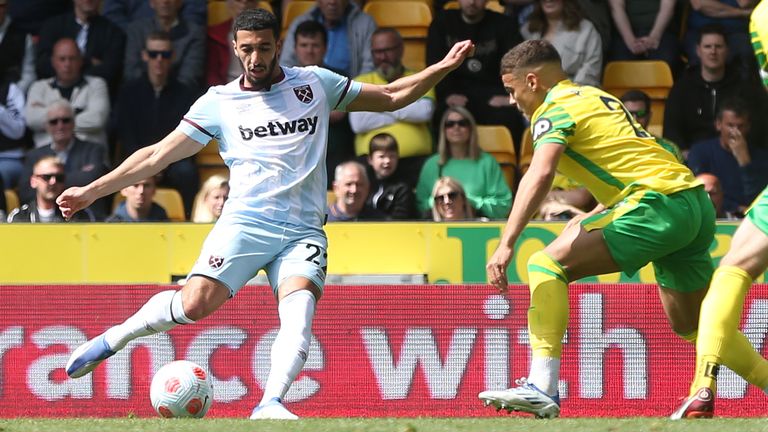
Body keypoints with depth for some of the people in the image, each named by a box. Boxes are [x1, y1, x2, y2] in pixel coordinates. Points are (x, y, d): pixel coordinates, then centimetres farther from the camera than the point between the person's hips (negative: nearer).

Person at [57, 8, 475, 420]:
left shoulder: (315, 84, 13)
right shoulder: (218, 102, 9)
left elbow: (390, 96, 22)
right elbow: (158, 155, 11)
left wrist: (441, 68, 10)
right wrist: (92, 191, 8)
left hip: (303, 230, 1)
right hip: (245, 221, -1)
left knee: (299, 309, -27)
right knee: (196, 302, -21)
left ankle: (270, 404, -38)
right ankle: (114, 337, 2)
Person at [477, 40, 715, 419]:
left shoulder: (555, 108, -2)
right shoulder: (597, 97, 25)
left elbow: (540, 174, -20)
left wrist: (506, 244, -26)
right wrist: (588, 221, 28)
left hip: (659, 203, -9)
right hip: (697, 204, 9)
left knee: (547, 264, -12)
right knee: (690, 327, 22)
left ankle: (542, 388, -24)